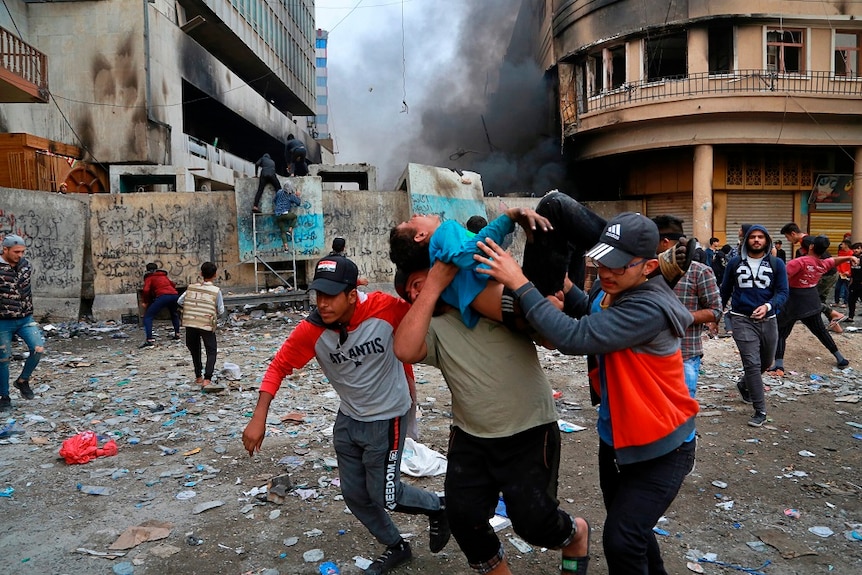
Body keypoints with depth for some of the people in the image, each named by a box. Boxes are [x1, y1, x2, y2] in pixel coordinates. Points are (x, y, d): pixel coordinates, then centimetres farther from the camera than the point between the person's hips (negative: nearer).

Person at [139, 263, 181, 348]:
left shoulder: (149, 277, 13)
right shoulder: (164, 275, 30)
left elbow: (146, 290, -1)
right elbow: (173, 284, 27)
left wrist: (145, 301, 11)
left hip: (162, 296, -6)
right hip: (174, 295, 6)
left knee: (147, 317, -2)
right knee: (174, 314, 34)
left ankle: (150, 340, -16)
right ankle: (177, 334, 35)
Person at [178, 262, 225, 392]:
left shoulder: (191, 287, 7)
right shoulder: (216, 291, -3)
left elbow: (179, 301, 9)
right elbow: (221, 310, -2)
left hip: (190, 324, 4)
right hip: (207, 324, -4)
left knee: (195, 350, 19)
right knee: (212, 352, -1)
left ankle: (198, 377, 28)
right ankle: (207, 380, -16)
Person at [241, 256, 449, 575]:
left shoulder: (386, 308, -27)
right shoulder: (311, 330, -19)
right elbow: (279, 367, -11)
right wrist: (259, 418, -19)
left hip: (386, 419, -4)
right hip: (348, 419, 5)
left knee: (384, 496, 3)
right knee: (354, 494, 16)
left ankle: (438, 507, 33)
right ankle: (396, 547, 41)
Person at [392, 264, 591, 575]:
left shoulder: (502, 296, -4)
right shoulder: (434, 327, -2)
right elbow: (405, 350, -24)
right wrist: (434, 286, -25)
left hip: (531, 433, -3)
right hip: (470, 438, 4)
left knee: (532, 521, -4)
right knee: (462, 517, 2)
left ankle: (576, 533, 30)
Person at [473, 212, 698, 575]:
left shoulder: (650, 309, -31)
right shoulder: (606, 290, -5)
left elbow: (574, 338, -41)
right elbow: (588, 313, 18)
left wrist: (519, 283, -37)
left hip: (661, 448, -8)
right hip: (616, 437, 8)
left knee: (621, 540, -12)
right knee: (627, 526, 24)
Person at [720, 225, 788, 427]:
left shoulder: (777, 264, 1)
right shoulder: (735, 263, 2)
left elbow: (783, 293, -5)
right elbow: (725, 291, 10)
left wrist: (768, 306, -25)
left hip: (768, 320, 3)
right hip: (742, 320, -2)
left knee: (766, 362, 18)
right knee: (752, 363, -11)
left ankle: (744, 384, 47)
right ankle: (760, 410, -3)